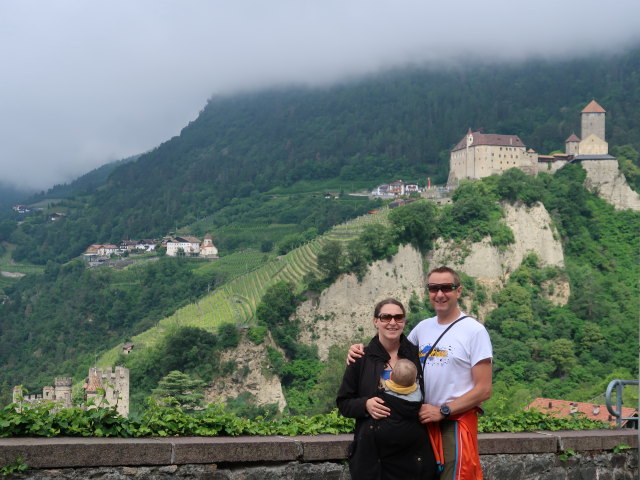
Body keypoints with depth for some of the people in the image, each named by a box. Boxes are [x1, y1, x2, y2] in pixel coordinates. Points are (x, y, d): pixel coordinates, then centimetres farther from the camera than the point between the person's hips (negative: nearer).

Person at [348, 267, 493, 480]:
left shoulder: (474, 330, -8)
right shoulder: (423, 327, 8)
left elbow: (484, 390, -11)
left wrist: (443, 411, -14)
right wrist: (362, 350, 2)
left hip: (458, 423, -5)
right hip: (426, 420, 5)